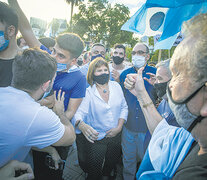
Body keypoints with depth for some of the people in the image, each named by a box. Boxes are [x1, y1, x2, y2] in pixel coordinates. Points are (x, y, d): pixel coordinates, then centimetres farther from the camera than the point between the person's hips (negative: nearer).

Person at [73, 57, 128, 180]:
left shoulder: (116, 86, -2)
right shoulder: (88, 92, -12)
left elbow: (124, 107, 1)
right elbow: (80, 112, -22)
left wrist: (119, 127, -9)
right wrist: (81, 124, -44)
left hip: (116, 136, 4)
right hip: (96, 138, -3)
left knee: (111, 165, 26)